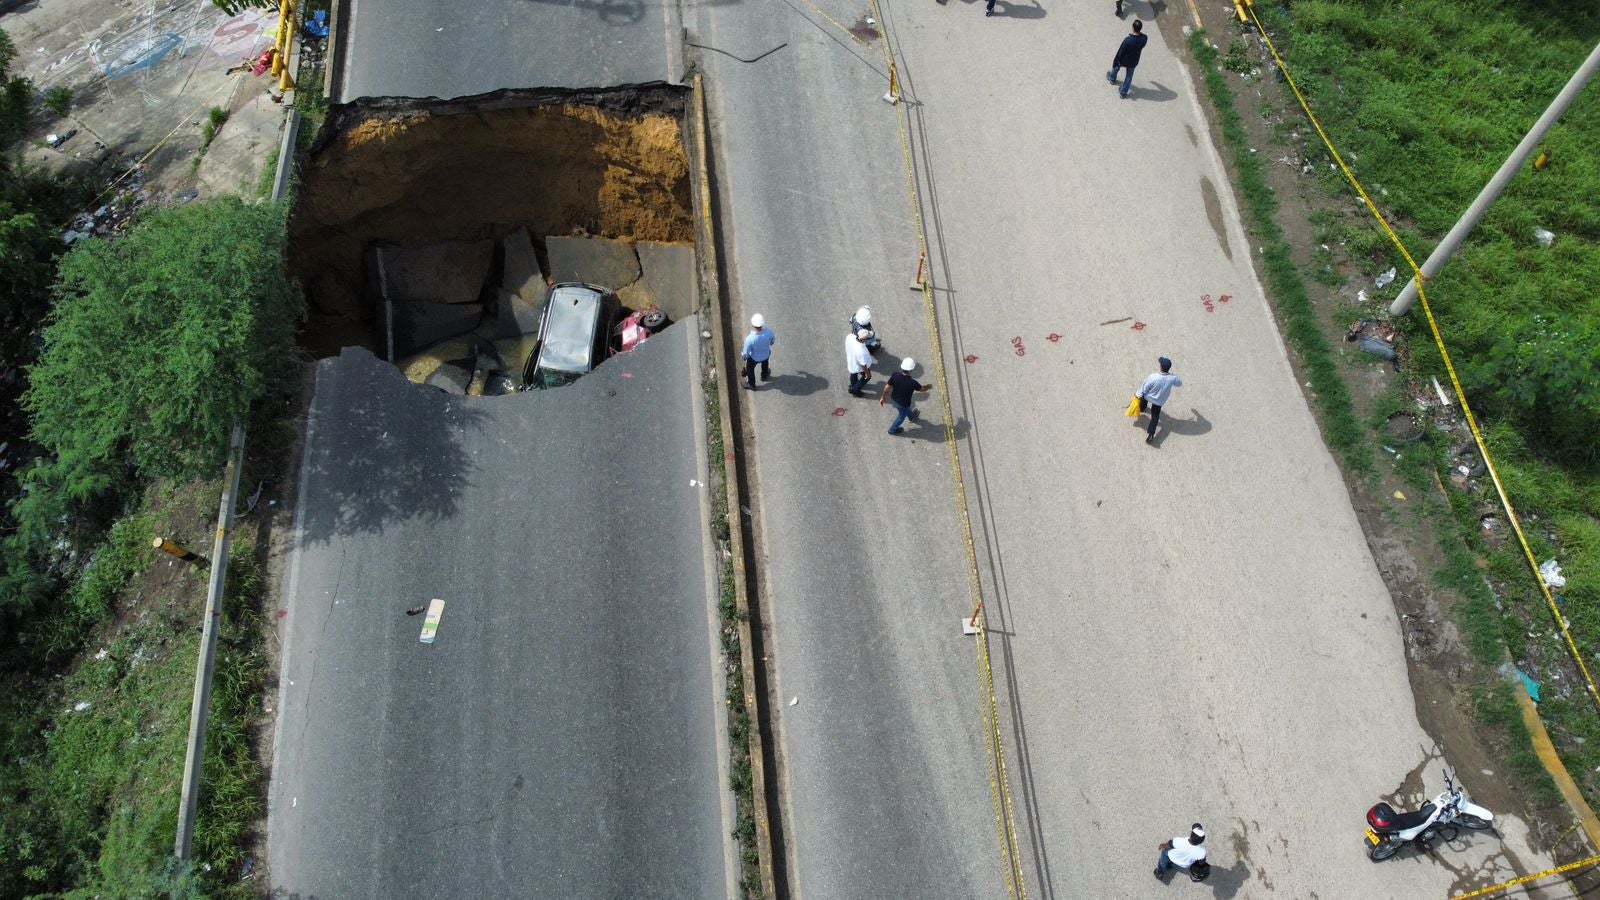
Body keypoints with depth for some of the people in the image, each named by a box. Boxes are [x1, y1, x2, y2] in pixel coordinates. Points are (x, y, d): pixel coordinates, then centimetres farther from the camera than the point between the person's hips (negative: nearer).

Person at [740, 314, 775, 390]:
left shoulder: (750, 339, -42)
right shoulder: (769, 333, -35)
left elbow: (746, 354, -27)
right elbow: (772, 341, -9)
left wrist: (742, 354, -2)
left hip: (754, 358, -2)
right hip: (766, 354, 2)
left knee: (750, 369, 30)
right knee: (765, 365, 37)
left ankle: (751, 384, 55)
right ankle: (764, 376, 67)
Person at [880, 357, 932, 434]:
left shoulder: (895, 375, -29)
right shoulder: (912, 383, -38)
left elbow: (887, 387, -15)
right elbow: (921, 389, -16)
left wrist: (883, 397, 3)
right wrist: (928, 387, 7)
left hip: (893, 398, 4)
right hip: (903, 404, -4)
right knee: (902, 416, 29)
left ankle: (912, 416, 66)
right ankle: (892, 430, 51)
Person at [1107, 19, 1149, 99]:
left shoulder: (1128, 40, -37)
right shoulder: (1144, 38, -25)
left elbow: (1120, 52, -23)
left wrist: (1115, 61, -9)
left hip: (1123, 61, -3)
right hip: (1133, 62, 3)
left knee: (1116, 65, 32)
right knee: (1129, 76, 27)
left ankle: (1112, 78, 59)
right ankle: (1123, 92, 40)